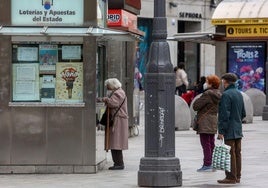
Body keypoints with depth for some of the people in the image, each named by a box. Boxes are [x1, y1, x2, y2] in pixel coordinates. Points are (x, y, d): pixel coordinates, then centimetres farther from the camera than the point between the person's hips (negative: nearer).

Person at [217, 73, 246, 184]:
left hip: (230, 130, -9)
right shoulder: (239, 94, 13)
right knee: (237, 153, 11)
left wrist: (221, 131, -16)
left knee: (230, 154, -5)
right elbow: (243, 113, 19)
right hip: (238, 130, 9)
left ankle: (231, 177, -4)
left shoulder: (226, 95, -15)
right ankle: (237, 176, 15)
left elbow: (224, 114, -19)